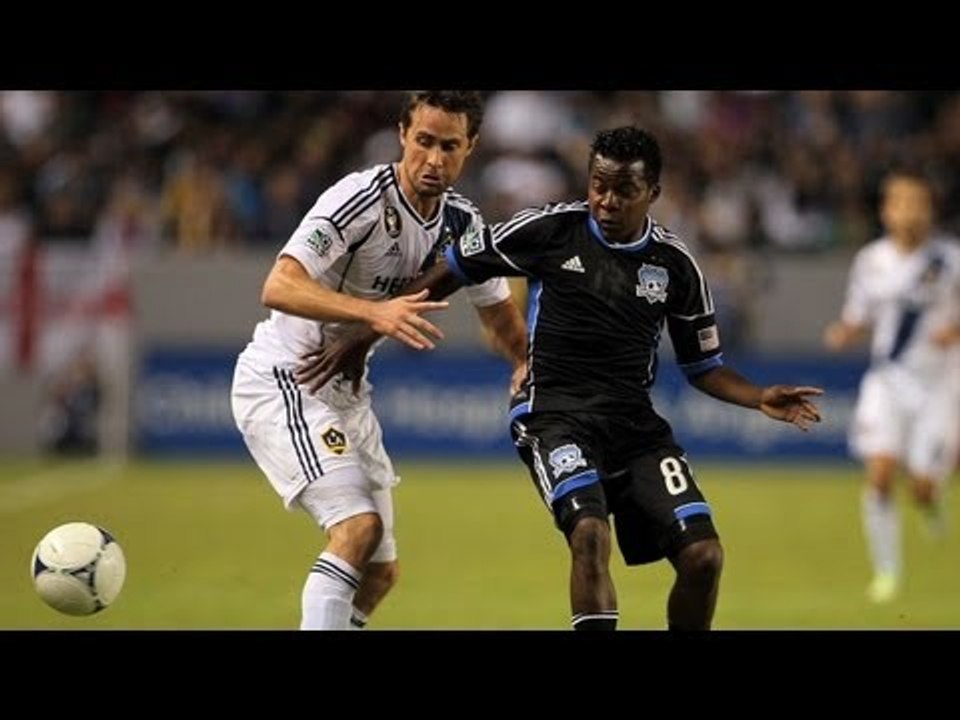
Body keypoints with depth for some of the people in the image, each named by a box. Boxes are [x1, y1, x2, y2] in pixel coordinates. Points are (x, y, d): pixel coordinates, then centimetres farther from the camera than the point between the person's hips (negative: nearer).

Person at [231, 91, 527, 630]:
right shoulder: (361, 200, -23)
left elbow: (502, 318, 17)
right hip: (283, 379, -8)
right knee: (358, 526, -26)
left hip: (347, 393, 8)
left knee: (381, 570, 8)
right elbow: (279, 288, -35)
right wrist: (374, 312, -47)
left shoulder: (462, 223, 1)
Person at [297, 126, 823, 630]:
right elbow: (452, 270, 4)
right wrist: (362, 340, 4)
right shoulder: (549, 229, -6)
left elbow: (702, 366, 14)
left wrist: (760, 399, -6)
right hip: (554, 414, -3)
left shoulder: (675, 264, 3)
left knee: (702, 555, -9)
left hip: (635, 422, 4)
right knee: (591, 532, -30)